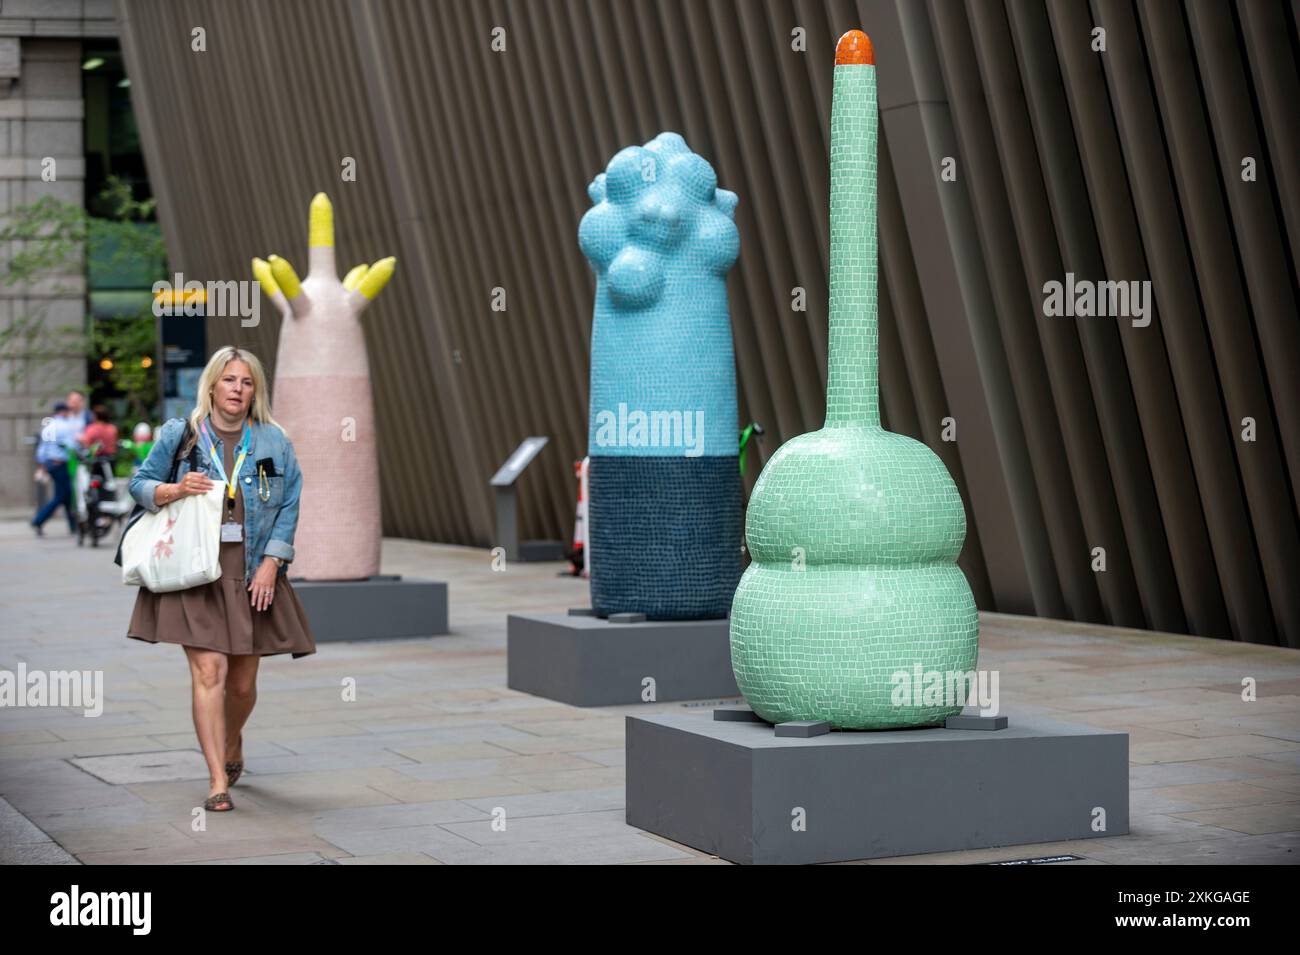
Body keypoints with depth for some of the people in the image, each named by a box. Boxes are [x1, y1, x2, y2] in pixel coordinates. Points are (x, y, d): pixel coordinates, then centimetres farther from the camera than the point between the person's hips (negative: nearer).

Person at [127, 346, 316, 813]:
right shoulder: (179, 436, 5)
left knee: (242, 682, 8)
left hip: (252, 574, 2)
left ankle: (232, 745, 41)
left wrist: (271, 564, -5)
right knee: (209, 670, -13)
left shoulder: (273, 441, 7)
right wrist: (175, 489, -12)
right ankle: (218, 781, -11)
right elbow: (140, 484, 10)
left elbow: (289, 507, 5)